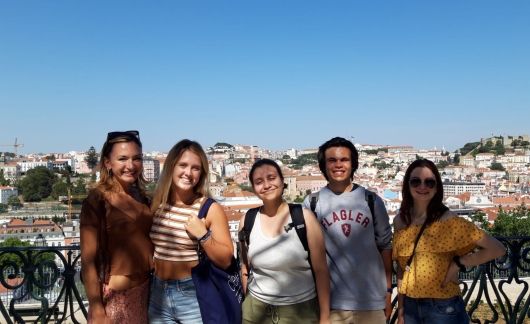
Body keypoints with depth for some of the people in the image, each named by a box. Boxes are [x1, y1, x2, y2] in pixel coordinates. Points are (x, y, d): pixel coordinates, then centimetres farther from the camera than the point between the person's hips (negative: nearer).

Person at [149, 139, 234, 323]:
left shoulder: (210, 209, -12)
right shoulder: (156, 204, -1)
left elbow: (225, 261, -9)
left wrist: (203, 235, -22)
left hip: (195, 295, -3)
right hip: (158, 294, 3)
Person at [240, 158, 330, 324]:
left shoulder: (304, 216, -11)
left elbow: (321, 270, -7)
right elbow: (245, 268, 7)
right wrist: (245, 305, 12)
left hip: (302, 309, -1)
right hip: (257, 310, 2)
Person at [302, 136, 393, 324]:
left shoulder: (372, 201, 1)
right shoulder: (312, 203, -1)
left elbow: (385, 246, 7)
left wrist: (388, 291, 6)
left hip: (371, 301, 1)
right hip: (331, 302, -1)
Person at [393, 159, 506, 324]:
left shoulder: (449, 221, -14)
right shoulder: (400, 221, 0)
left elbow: (497, 249, -13)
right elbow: (401, 267, 6)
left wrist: (458, 263, -16)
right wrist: (401, 307, 6)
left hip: (443, 308, -4)